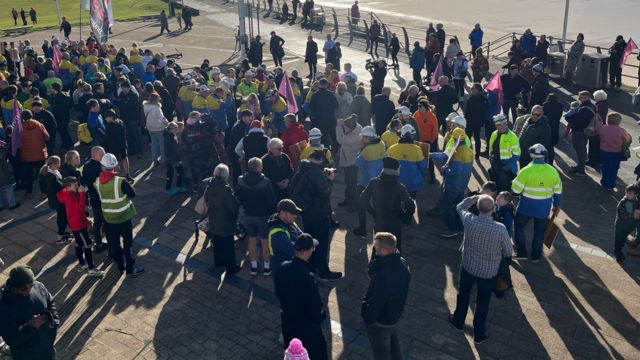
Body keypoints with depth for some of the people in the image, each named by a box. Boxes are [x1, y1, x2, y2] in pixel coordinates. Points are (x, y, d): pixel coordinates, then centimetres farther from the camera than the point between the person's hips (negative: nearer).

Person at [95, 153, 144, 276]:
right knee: (127, 243, 9)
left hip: (108, 217, 4)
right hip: (123, 217, -4)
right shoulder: (120, 181, -24)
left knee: (114, 243, 18)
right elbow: (132, 194, -13)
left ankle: (120, 266, 31)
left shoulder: (97, 182, -9)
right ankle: (130, 268, 16)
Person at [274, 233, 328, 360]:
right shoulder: (307, 277, -35)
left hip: (288, 321, 6)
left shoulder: (283, 267, -14)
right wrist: (321, 316, -3)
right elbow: (315, 305, -24)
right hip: (307, 327, -6)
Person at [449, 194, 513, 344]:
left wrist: (476, 197, -2)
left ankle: (458, 322, 48)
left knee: (463, 295, 26)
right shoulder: (500, 229, -28)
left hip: (468, 266, 2)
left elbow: (460, 207, 2)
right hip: (488, 272, -2)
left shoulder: (469, 220, -23)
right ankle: (479, 335, 35)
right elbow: (508, 252, -10)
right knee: (482, 303, 18)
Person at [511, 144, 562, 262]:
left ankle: (521, 252, 19)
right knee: (539, 231, 18)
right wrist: (557, 205, 18)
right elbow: (558, 191, 4)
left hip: (526, 207, -3)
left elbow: (515, 190, -16)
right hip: (543, 208, 3)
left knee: (519, 227, 18)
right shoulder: (553, 171, -7)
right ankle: (535, 255, 28)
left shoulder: (526, 171, -20)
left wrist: (515, 181, 5)